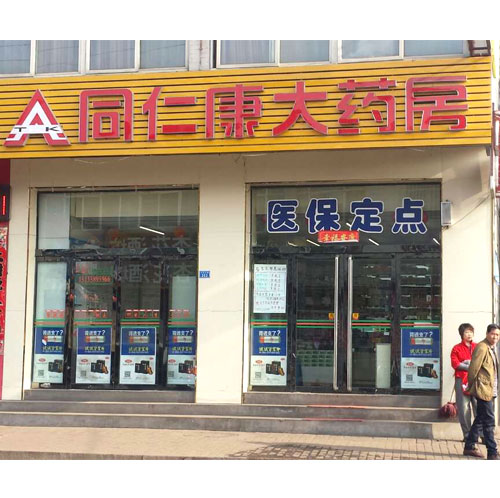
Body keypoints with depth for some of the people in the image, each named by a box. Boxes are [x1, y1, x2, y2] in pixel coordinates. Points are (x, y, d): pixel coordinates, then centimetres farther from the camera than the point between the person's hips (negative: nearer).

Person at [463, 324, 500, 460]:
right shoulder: (482, 347, -15)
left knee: (480, 420, 14)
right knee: (489, 422, -7)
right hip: (483, 390, -10)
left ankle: (469, 447, 23)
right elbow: (473, 368, -16)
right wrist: (471, 386, -6)